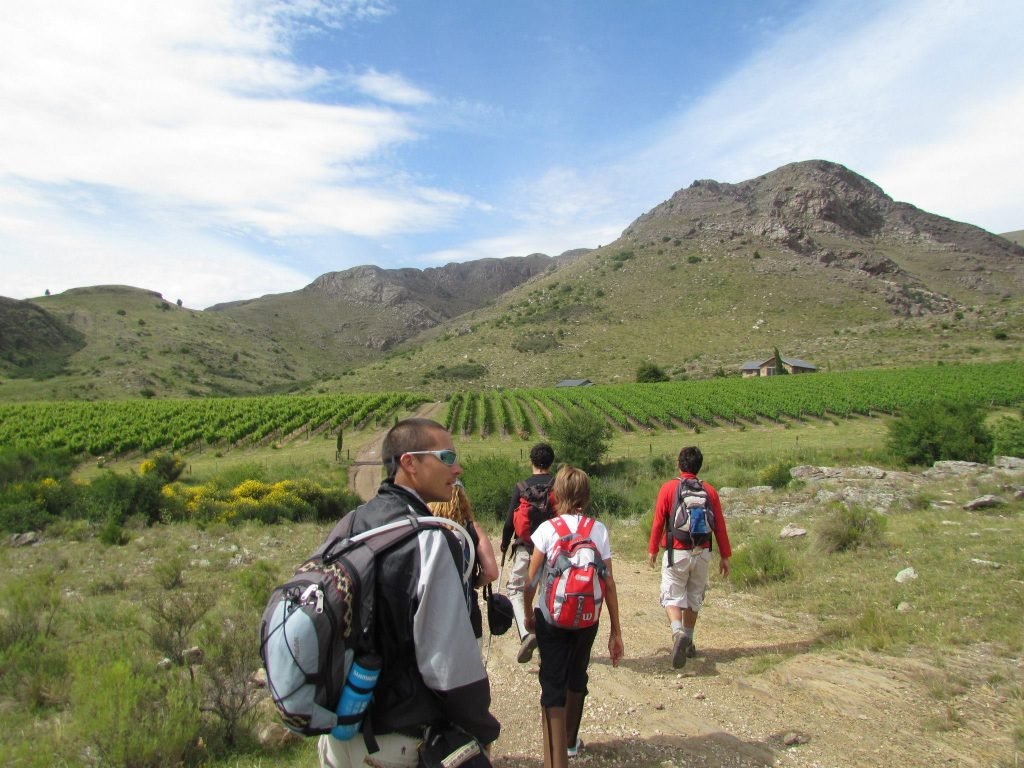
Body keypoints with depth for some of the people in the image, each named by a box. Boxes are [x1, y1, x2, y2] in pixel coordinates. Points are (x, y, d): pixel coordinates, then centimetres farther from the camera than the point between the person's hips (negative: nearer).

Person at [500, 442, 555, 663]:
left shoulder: (521, 487, -4)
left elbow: (509, 522, -3)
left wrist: (504, 547, 11)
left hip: (526, 547, -2)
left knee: (515, 589, 7)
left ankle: (526, 633, -14)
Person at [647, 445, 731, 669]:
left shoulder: (669, 488, -7)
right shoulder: (710, 491, 1)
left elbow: (658, 522, -6)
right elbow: (720, 526, 2)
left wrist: (652, 550, 5)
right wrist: (725, 556, 10)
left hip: (676, 553, -3)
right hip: (702, 553, 3)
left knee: (673, 597, 3)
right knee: (694, 598, 17)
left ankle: (678, 633, -22)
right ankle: (688, 643, 26)